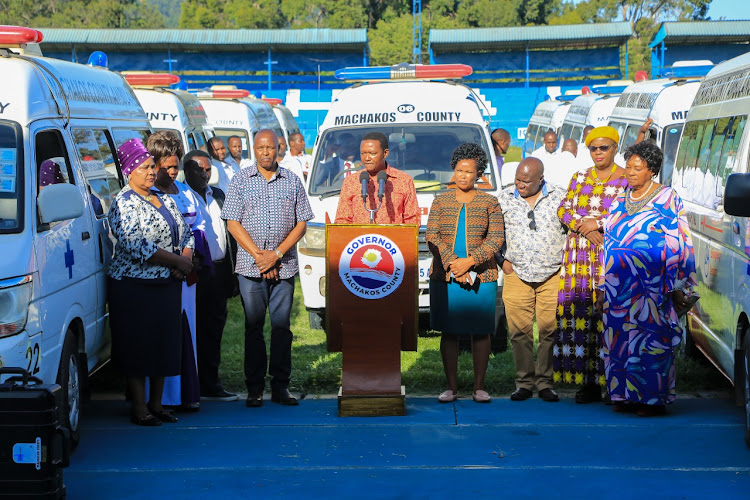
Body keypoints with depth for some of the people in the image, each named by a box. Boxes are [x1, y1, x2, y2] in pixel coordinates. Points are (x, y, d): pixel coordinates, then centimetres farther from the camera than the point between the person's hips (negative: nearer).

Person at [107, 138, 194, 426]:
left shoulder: (164, 200, 15)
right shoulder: (125, 203, -9)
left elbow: (186, 234, 19)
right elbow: (136, 246, -20)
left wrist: (186, 260, -3)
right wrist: (176, 261, -17)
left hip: (168, 284, 7)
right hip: (135, 286, -7)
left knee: (165, 345, 9)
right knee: (138, 348, -3)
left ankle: (157, 404, 18)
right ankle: (139, 409, 4)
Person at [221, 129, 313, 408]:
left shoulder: (292, 181, 8)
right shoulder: (241, 180, 5)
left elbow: (302, 223, 5)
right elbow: (233, 223, 0)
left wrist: (277, 254, -7)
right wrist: (258, 255, -8)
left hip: (284, 266, 1)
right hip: (250, 266, -1)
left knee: (282, 324, 1)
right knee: (253, 325, 1)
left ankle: (281, 386, 7)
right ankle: (254, 388, 6)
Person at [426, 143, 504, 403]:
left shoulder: (489, 202, 6)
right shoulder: (441, 201, 10)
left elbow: (496, 239, -2)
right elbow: (431, 236, 1)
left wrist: (469, 261, -14)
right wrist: (452, 264, -12)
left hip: (481, 277, -1)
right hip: (444, 276, 1)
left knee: (480, 331, 1)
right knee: (449, 331, 2)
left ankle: (479, 387, 9)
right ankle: (451, 387, 8)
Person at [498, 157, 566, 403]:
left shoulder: (559, 196, 3)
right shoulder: (505, 198, 7)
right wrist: (502, 260, 6)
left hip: (552, 275, -1)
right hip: (516, 275, 1)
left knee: (550, 329, -3)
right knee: (519, 330, -2)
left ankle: (545, 382, 6)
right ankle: (524, 382, 7)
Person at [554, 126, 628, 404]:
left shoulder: (626, 180, 4)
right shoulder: (579, 178, 18)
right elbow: (563, 209, 12)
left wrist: (599, 223, -11)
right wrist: (583, 227, -6)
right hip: (580, 256, 4)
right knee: (579, 314, -2)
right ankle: (588, 383, 2)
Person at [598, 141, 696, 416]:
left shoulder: (668, 199, 0)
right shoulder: (620, 202, 16)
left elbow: (679, 247, -4)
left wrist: (678, 288, -9)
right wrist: (603, 286, 17)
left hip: (652, 287, -5)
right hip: (619, 285, 6)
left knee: (652, 339, -7)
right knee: (619, 339, 4)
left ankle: (654, 398, -1)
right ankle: (626, 396, 12)